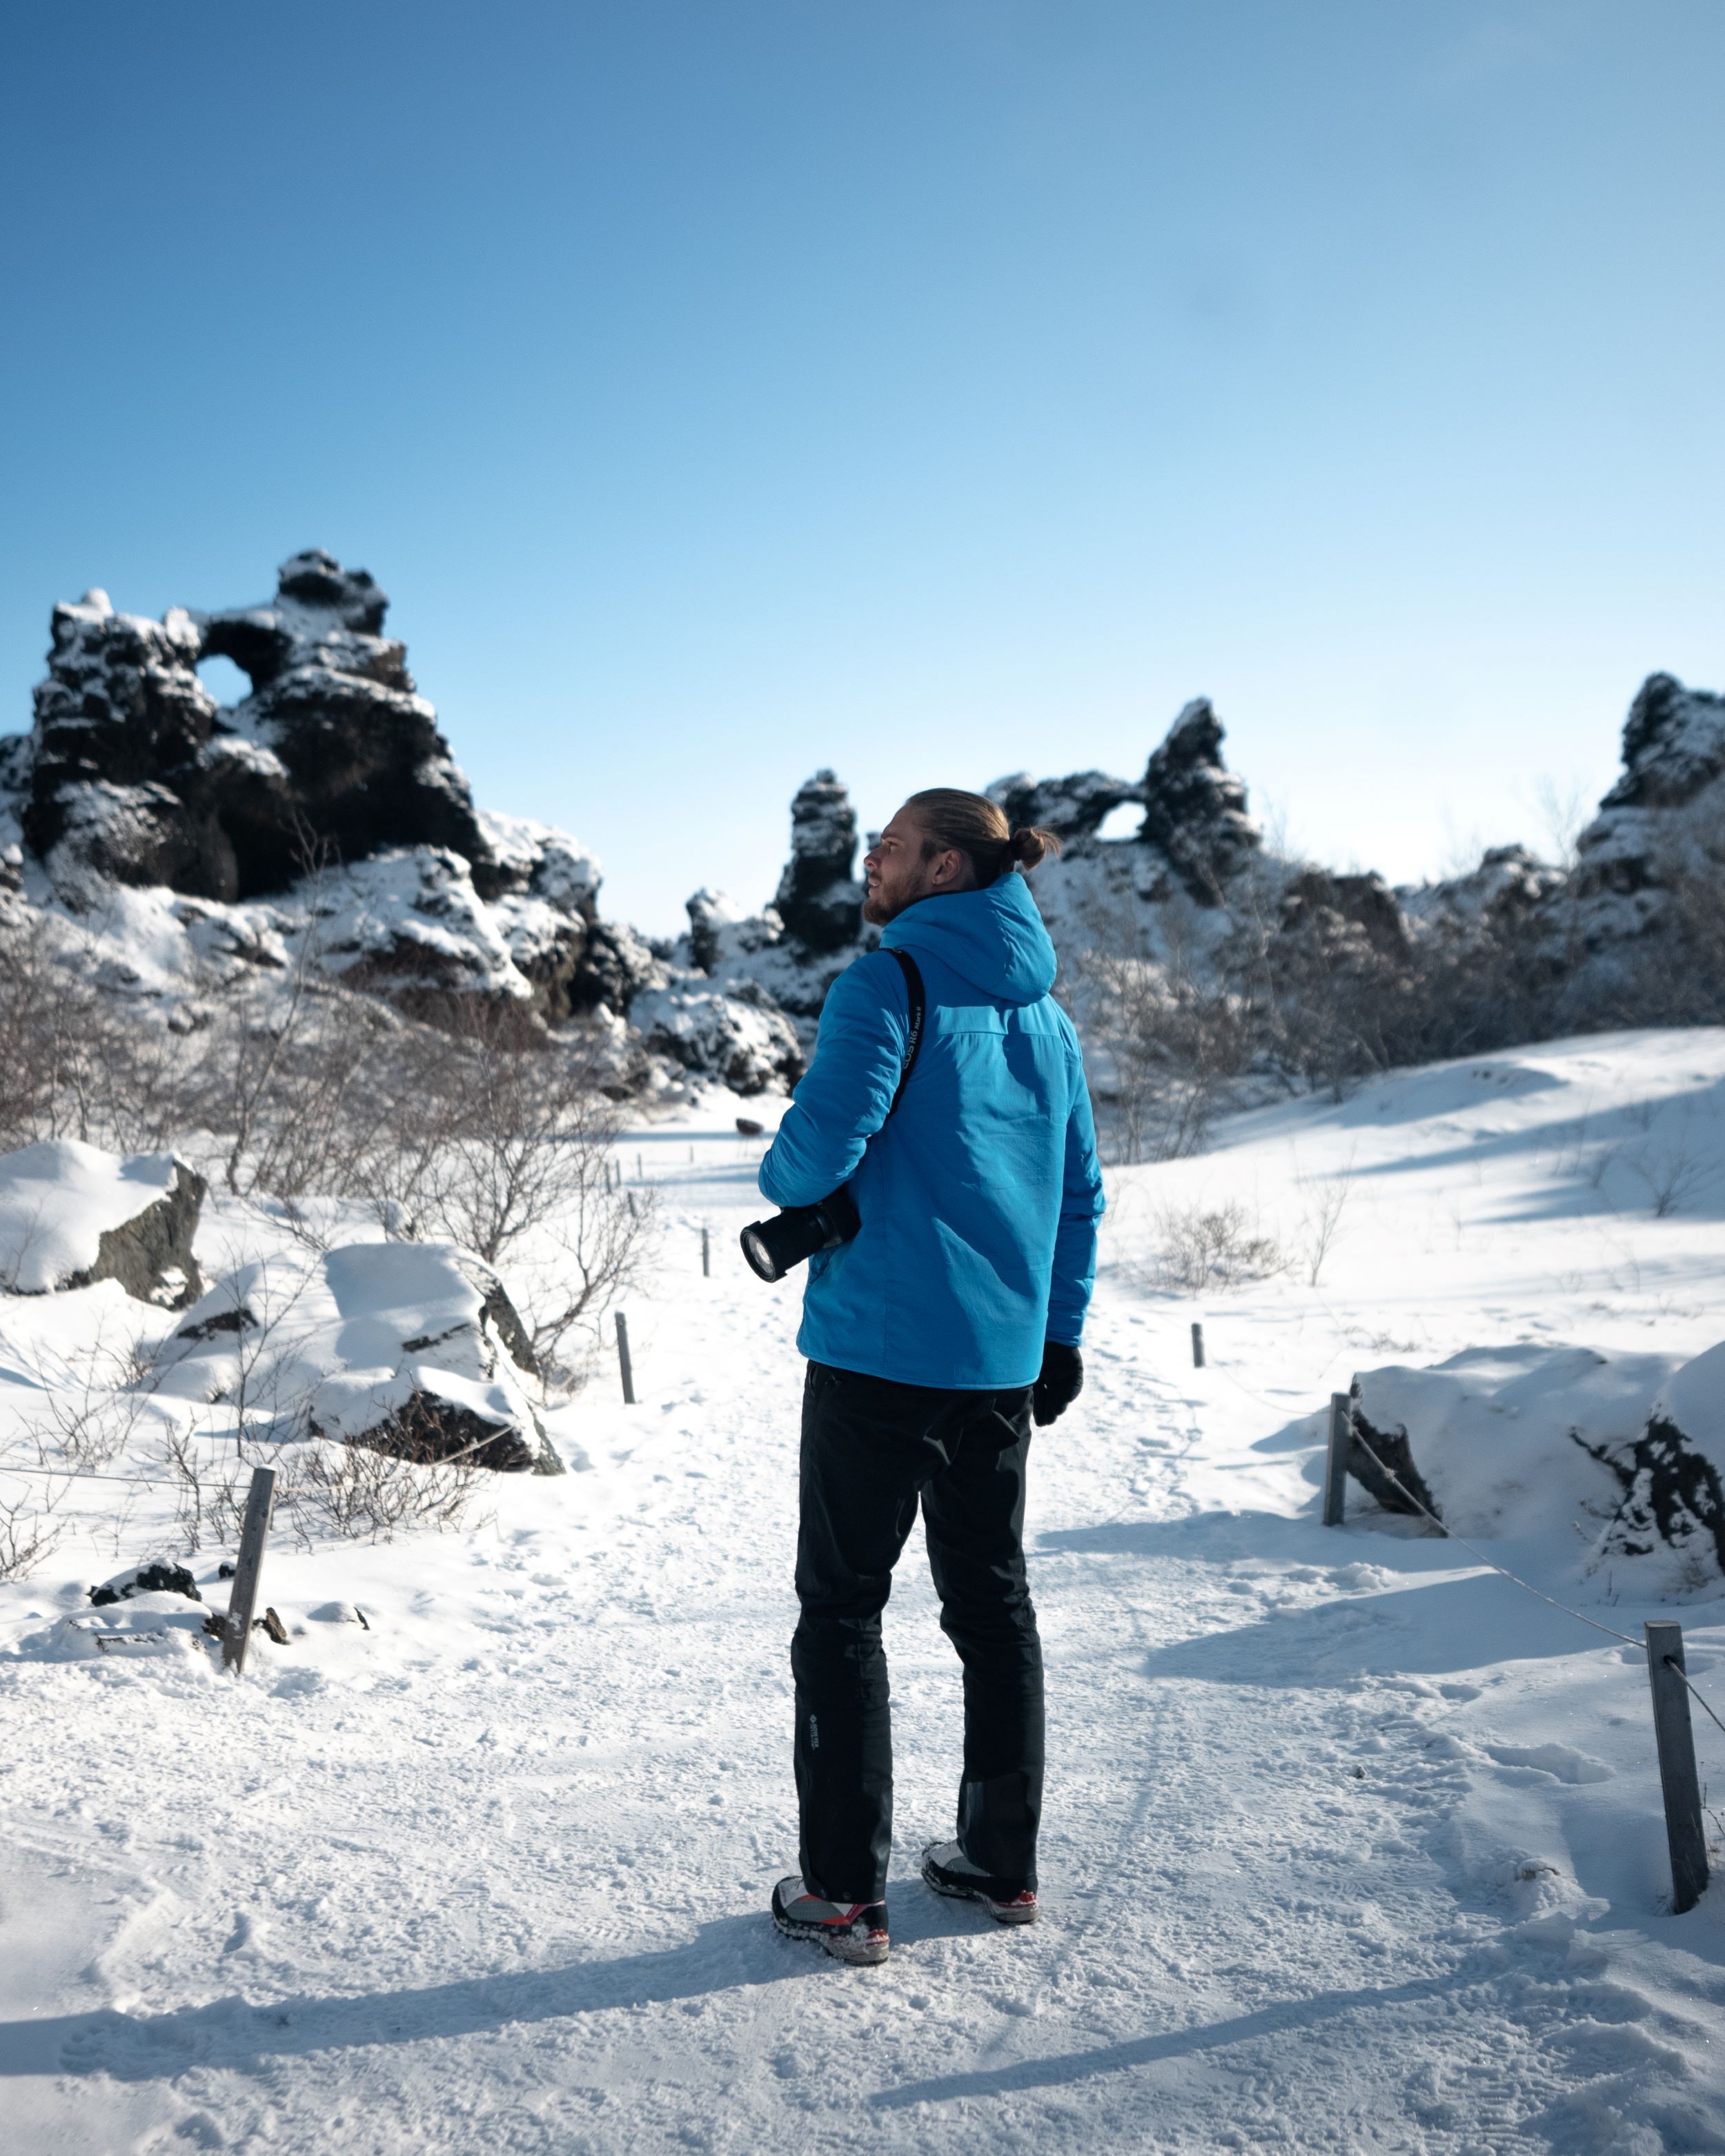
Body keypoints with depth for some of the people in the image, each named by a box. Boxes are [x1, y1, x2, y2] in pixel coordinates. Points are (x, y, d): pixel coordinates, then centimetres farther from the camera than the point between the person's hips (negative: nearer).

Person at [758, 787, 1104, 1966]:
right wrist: (1061, 1332, 19)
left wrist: (780, 1181, 1)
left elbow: (824, 1142, -21)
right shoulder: (1047, 1014, 10)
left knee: (843, 1608, 5)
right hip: (1002, 1359, 7)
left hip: (877, 1348, -6)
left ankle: (846, 1893, 10)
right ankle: (1004, 1862, 28)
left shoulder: (887, 984, -12)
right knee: (994, 1602, 17)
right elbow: (1080, 1190, 13)